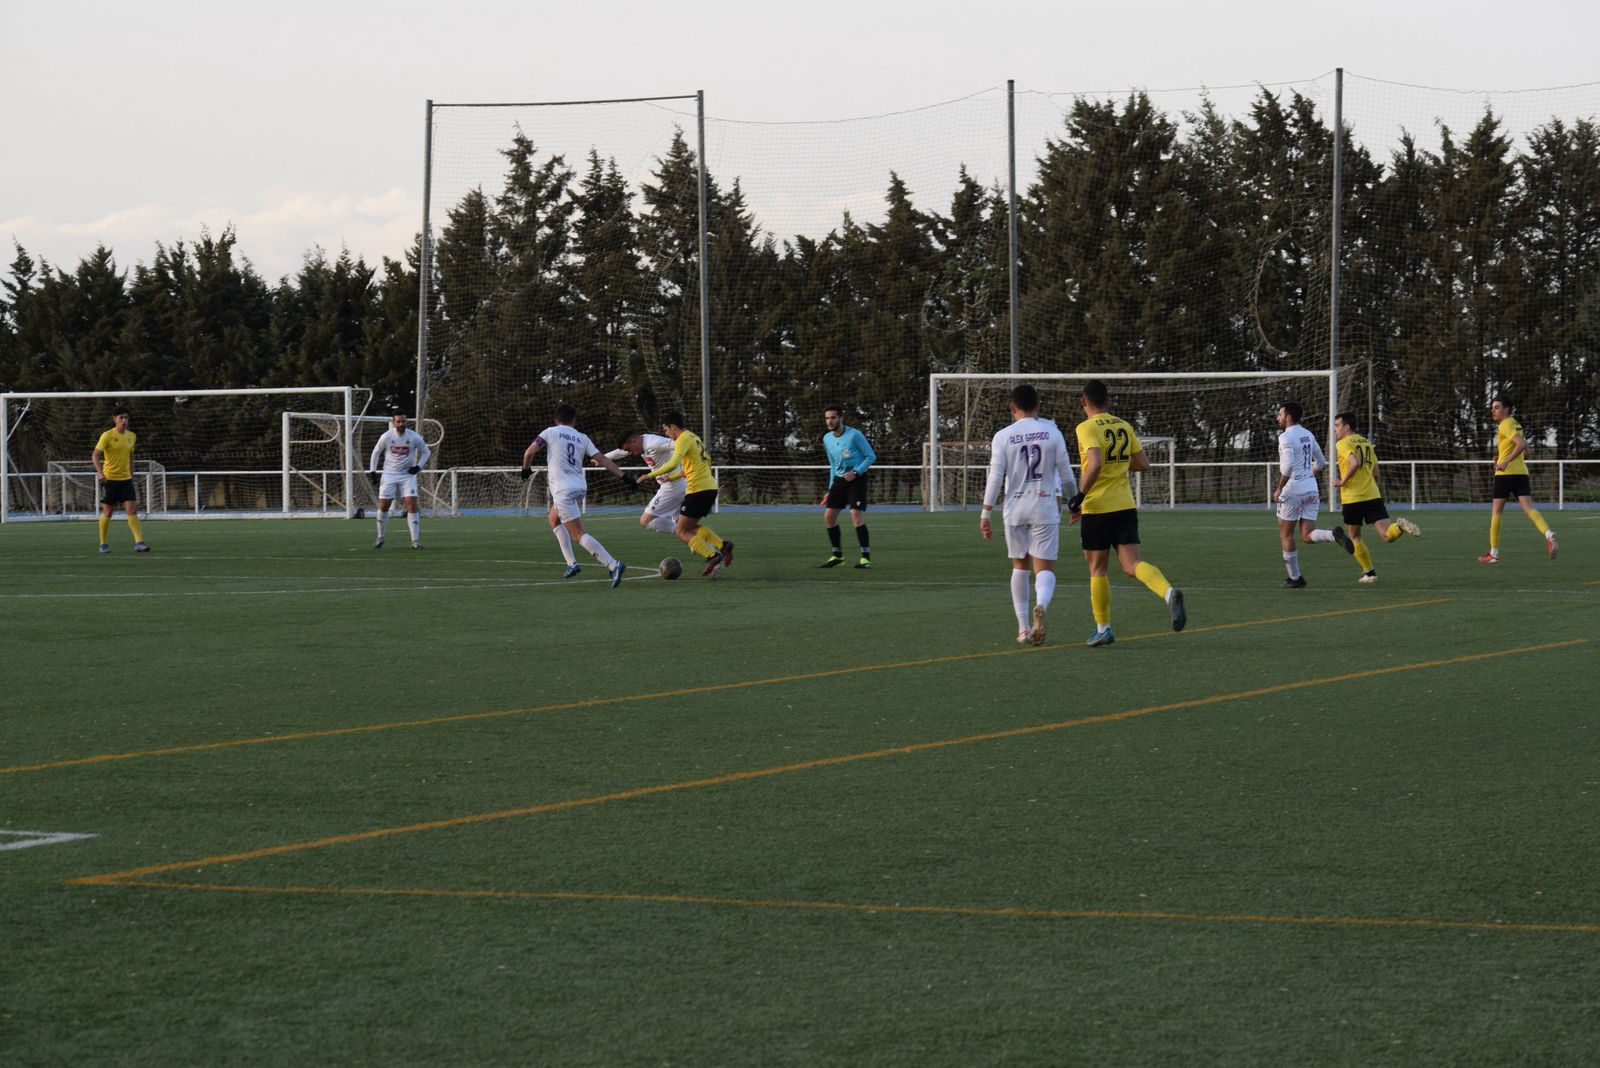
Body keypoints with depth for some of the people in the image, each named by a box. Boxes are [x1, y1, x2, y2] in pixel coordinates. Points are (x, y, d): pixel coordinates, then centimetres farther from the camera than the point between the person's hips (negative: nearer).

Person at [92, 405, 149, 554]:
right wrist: (100, 473, -26)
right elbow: (95, 455, -13)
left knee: (132, 510, -8)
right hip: (109, 479, -4)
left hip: (126, 479, 4)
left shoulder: (132, 436, 8)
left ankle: (139, 543, -14)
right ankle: (103, 544, 16)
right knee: (107, 512, 3)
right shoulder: (107, 436, -9)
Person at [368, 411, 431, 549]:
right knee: (383, 506, -1)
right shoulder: (386, 437, -7)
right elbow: (376, 452, 8)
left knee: (412, 505, -12)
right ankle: (380, 538, 17)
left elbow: (426, 451, 7)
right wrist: (372, 471, 2)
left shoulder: (414, 437, -8)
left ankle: (415, 540, -9)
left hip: (408, 475, -1)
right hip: (389, 475, 1)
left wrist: (418, 466, -7)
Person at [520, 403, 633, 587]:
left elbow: (530, 451, -7)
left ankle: (613, 565, -25)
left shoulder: (550, 432, 2)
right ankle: (571, 563, 23)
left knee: (578, 534, -10)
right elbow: (602, 459, 4)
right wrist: (623, 476, 2)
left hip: (563, 490, -6)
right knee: (554, 520, 30)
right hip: (580, 487, 6)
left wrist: (526, 469, 12)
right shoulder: (582, 438, 12)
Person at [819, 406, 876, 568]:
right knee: (828, 516, 1)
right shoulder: (827, 439, 9)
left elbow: (871, 456, -8)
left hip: (856, 479, -7)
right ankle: (836, 555, 14)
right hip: (839, 480, 7)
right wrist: (831, 488, 17)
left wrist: (855, 472, -19)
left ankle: (866, 557, -12)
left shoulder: (854, 435, -11)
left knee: (856, 515, -17)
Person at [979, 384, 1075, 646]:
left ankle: (1023, 628, 16)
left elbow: (995, 478, -5)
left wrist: (985, 514, 0)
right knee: (1044, 568, -1)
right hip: (1045, 507, -1)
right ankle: (1040, 606, -33)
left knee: (1019, 566, 16)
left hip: (1015, 509, 1)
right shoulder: (1052, 432, 0)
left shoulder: (1002, 437, -1)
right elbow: (1066, 474, 2)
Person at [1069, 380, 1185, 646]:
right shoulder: (1124, 427, 9)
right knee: (1133, 564, -2)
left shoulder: (1087, 428, -10)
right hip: (1125, 505, 5)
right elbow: (1143, 464, 11)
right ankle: (1169, 592, -30)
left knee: (1098, 569, 8)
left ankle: (1103, 629, 13)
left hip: (1097, 507, -5)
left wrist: (1079, 496, -18)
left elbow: (1096, 464, -24)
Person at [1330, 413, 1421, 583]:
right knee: (1387, 535, -3)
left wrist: (1342, 481, -12)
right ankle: (1401, 526, -34)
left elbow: (1354, 463, -24)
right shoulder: (1366, 442, 17)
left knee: (1354, 537, 16)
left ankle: (1369, 572, 16)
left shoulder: (1342, 444, -5)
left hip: (1352, 498, -5)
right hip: (1373, 496, 5)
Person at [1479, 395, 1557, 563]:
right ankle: (1548, 534, -34)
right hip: (1521, 472, 7)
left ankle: (1493, 553, 8)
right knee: (1528, 508, -6)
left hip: (1505, 473, -7)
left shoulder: (1505, 425, -8)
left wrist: (1506, 461, -27)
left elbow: (1522, 444, -22)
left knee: (1496, 510, 4)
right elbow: (1525, 452, 27)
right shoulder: (1515, 425, 20)